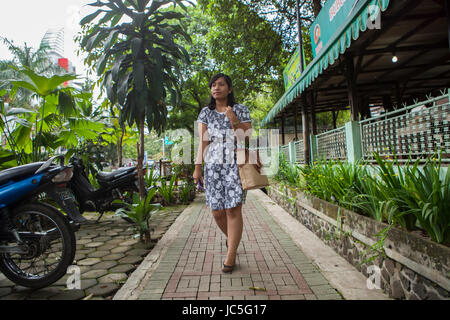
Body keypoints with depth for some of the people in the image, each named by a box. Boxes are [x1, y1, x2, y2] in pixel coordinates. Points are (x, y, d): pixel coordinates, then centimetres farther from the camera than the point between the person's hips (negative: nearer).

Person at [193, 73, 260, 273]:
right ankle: (231, 238, 33)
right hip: (213, 166, 3)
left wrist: (234, 121, -11)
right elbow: (202, 142, 7)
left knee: (233, 210, -8)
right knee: (217, 211, 2)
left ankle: (230, 256, 5)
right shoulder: (206, 112, 13)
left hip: (235, 165, -2)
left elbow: (248, 139, 2)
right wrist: (197, 167, -1)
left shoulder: (241, 110, 7)